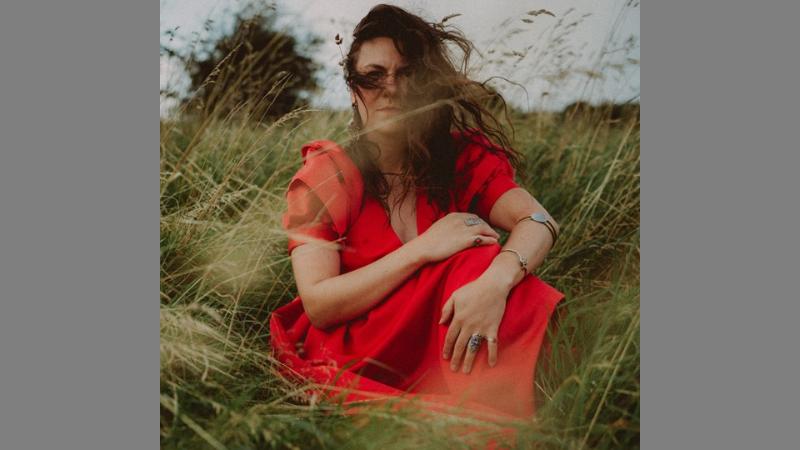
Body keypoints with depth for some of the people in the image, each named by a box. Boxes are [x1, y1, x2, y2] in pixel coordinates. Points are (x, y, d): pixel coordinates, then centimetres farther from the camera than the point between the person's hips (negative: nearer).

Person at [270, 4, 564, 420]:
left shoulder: (462, 157, 0)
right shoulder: (324, 174, -7)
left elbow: (538, 221, -15)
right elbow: (318, 304, -15)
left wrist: (494, 282, -37)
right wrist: (423, 249, -23)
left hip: (441, 349, 4)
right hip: (354, 361, -3)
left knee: (482, 259, -24)